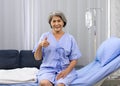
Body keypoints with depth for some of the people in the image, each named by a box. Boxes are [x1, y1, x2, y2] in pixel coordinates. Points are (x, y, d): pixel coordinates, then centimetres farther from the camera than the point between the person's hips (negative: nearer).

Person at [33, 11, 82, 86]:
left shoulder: (70, 38, 8)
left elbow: (74, 59, 6)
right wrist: (40, 46, -13)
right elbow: (37, 58, 6)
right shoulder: (45, 36, 8)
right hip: (48, 69, 0)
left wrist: (67, 71, -12)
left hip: (65, 70, 0)